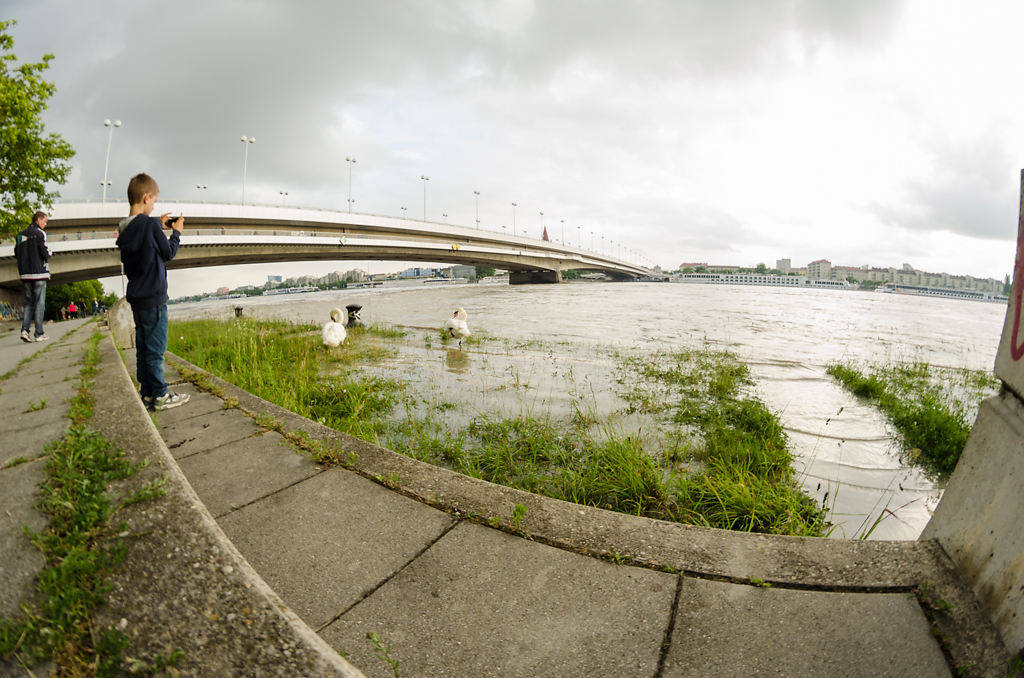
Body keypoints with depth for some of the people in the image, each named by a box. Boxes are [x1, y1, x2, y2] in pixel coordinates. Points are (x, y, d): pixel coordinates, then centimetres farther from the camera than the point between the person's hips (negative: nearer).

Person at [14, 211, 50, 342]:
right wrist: (48, 255, 7)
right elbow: (45, 253, -14)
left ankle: (25, 329, -1)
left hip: (25, 274, 6)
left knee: (28, 302, 14)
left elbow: (16, 254, 11)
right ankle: (39, 334, -1)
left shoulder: (20, 235, 13)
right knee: (39, 303, -2)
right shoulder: (40, 233, -7)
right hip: (39, 273, -6)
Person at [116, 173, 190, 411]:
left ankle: (147, 393, 21)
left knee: (143, 346, 13)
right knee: (155, 348, -3)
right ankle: (159, 396, 4)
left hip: (136, 297, 8)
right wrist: (176, 232, 9)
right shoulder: (149, 224, -14)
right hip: (153, 297, -8)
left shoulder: (125, 228, 8)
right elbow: (168, 253, -6)